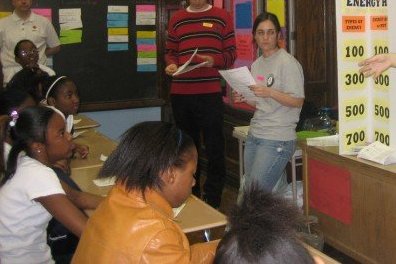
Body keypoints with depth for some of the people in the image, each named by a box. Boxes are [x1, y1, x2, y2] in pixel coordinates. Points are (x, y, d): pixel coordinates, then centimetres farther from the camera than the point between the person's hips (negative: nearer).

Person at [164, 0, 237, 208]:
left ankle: (212, 200, 11)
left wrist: (214, 60, -16)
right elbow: (170, 52, 16)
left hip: (210, 93, -3)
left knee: (214, 147, 0)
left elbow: (231, 54, 3)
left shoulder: (222, 17, 7)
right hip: (180, 93, 3)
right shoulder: (177, 19, 14)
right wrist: (171, 65, -6)